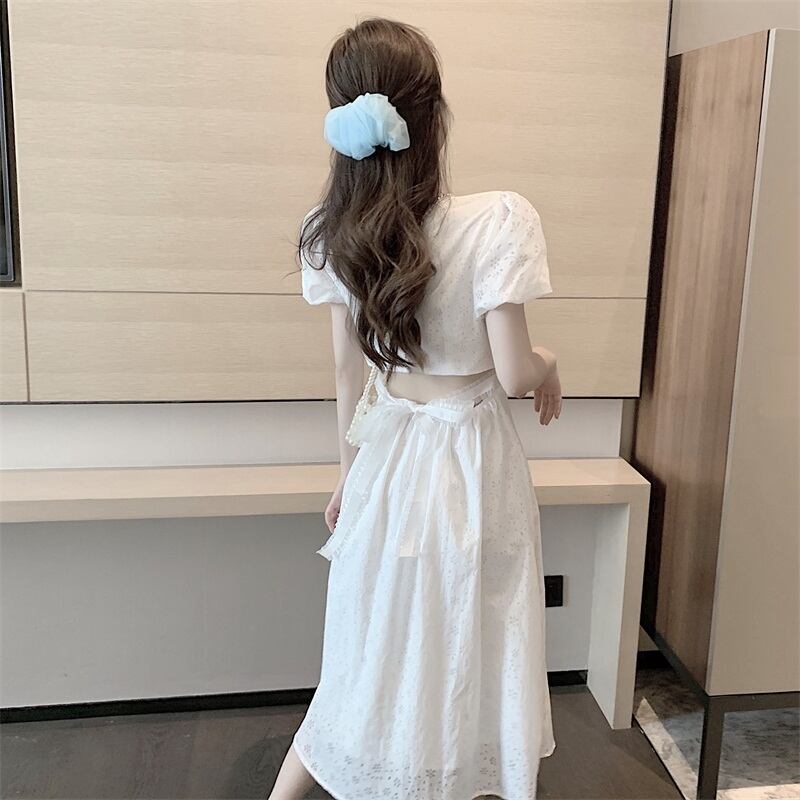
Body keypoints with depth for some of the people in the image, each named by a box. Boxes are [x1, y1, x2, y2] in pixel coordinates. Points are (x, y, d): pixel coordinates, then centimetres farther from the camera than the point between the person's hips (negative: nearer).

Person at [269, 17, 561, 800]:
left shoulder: (333, 235, -7)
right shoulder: (499, 220, -21)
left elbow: (349, 374, 2)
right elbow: (512, 374, -19)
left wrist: (350, 471, 15)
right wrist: (549, 363, 4)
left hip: (389, 457, 5)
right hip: (471, 465, -4)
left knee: (376, 652, 23)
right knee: (463, 653, 16)